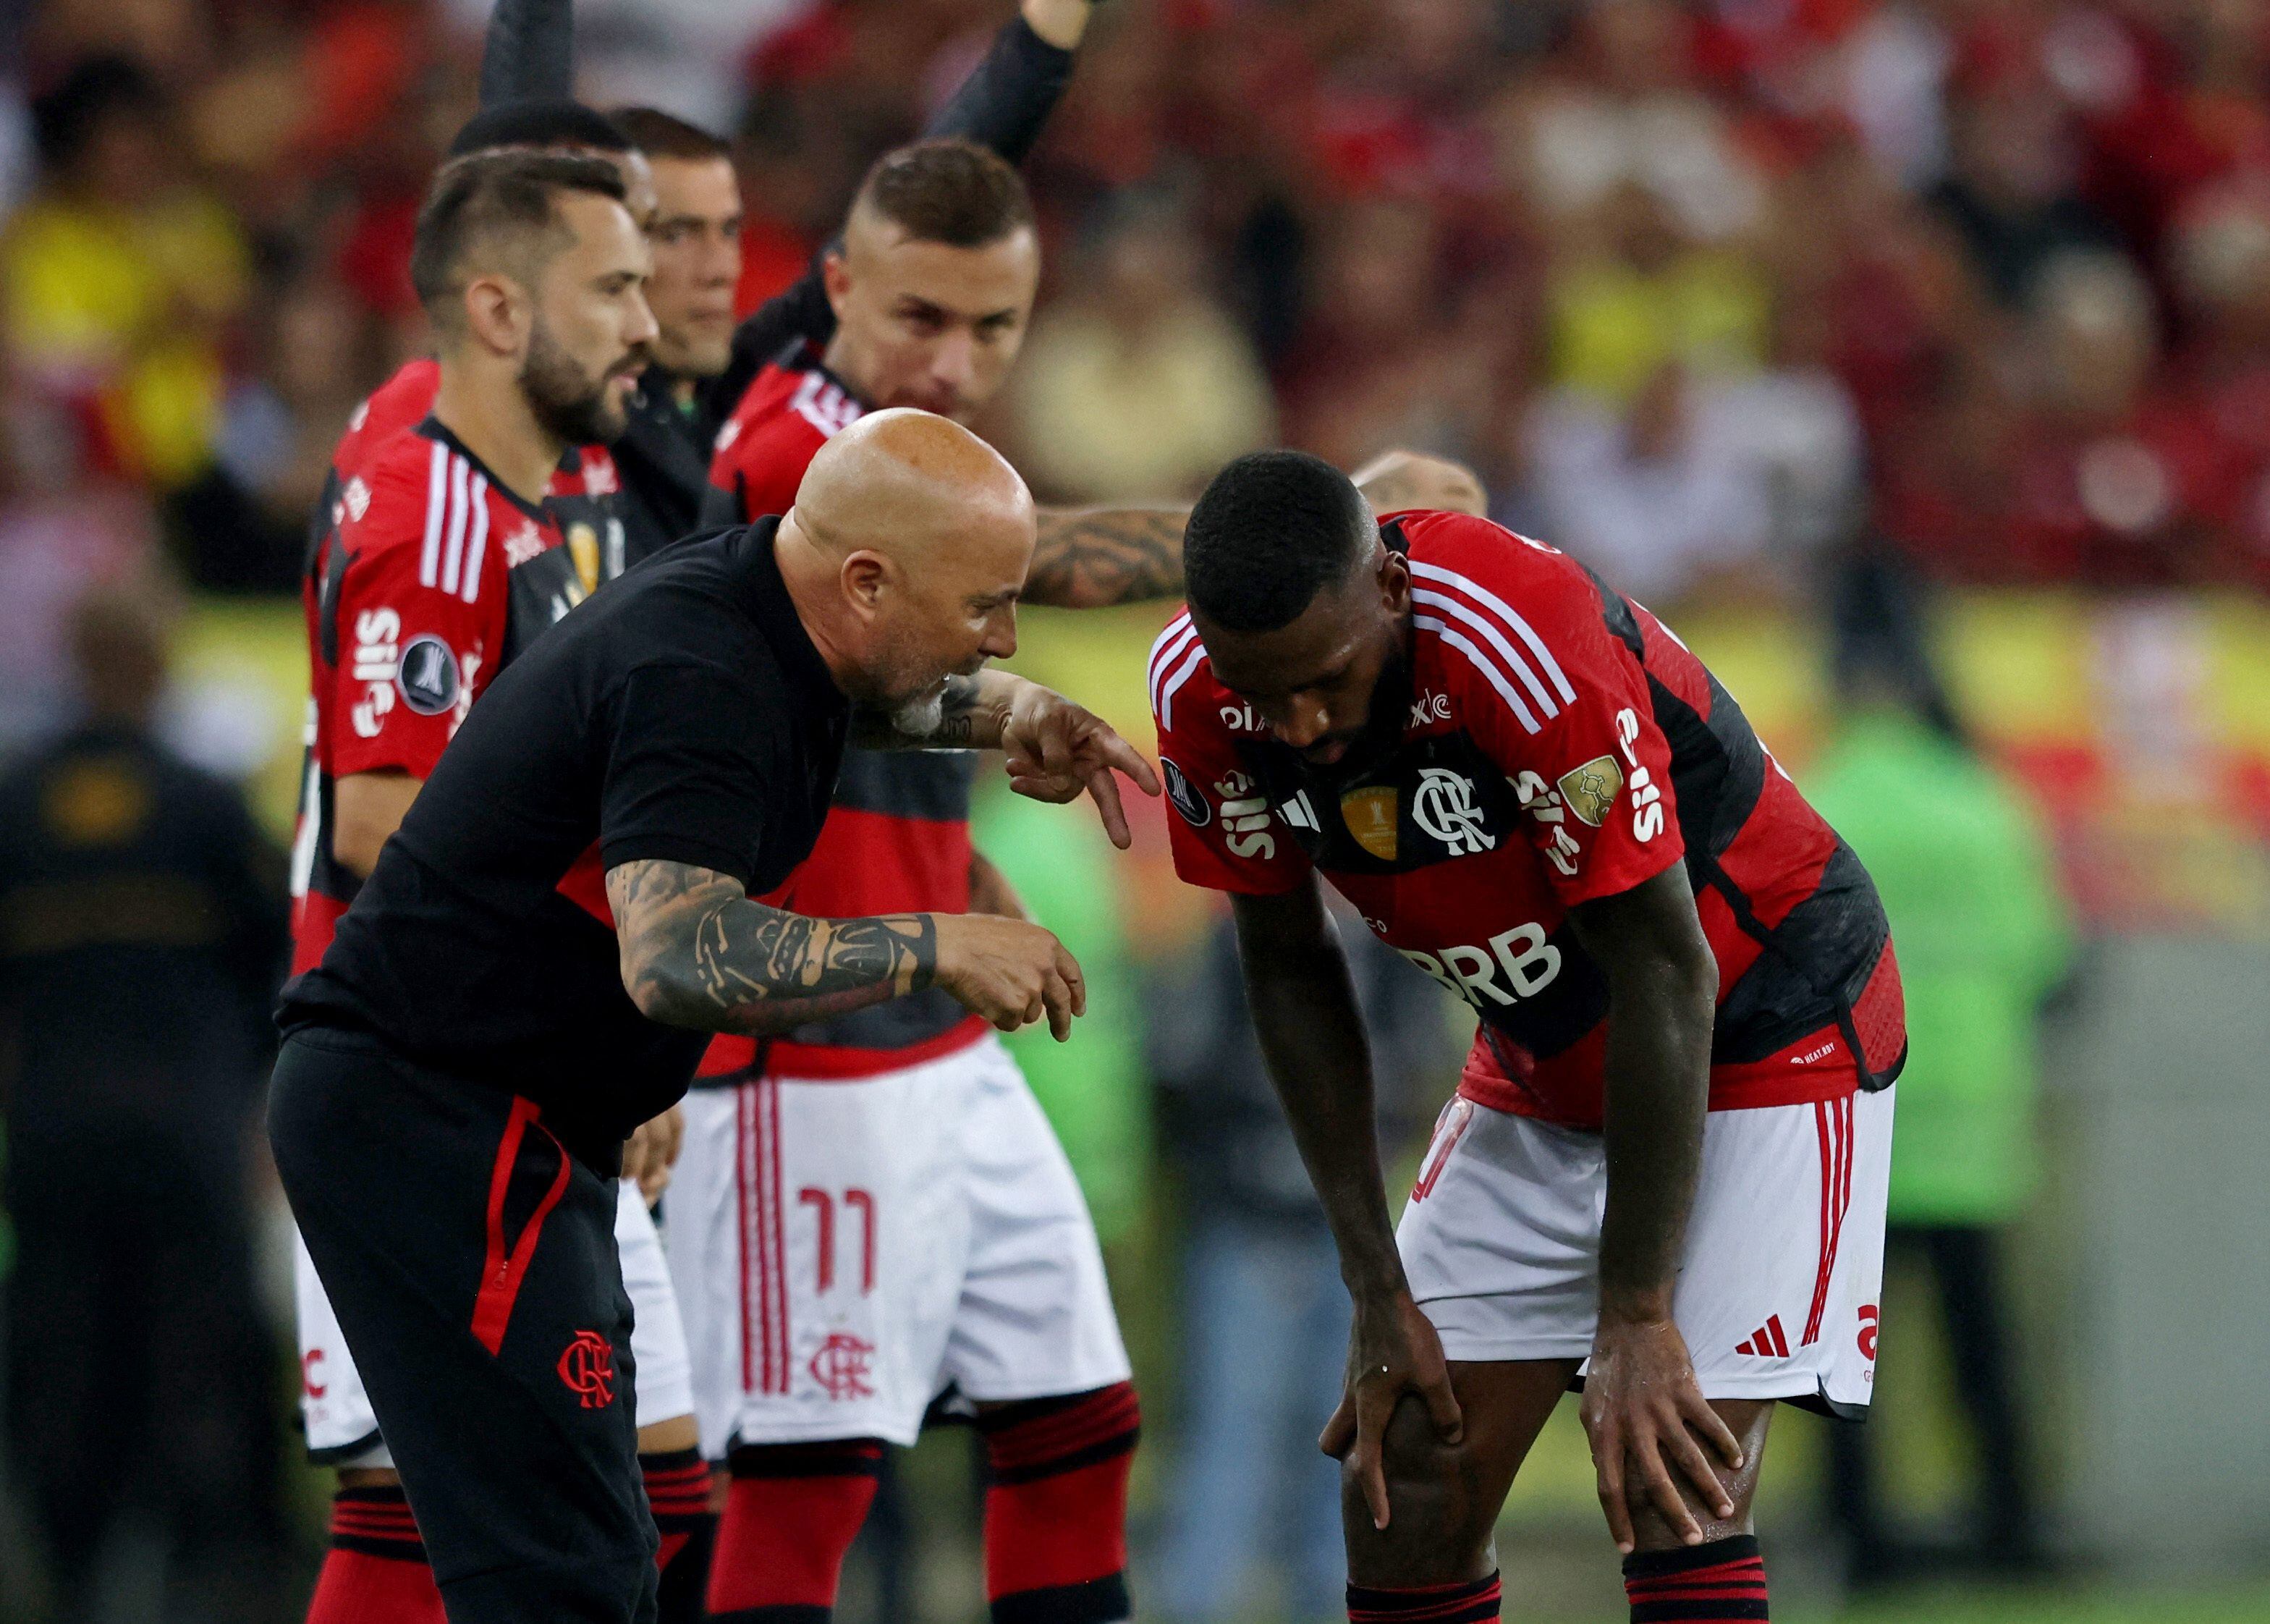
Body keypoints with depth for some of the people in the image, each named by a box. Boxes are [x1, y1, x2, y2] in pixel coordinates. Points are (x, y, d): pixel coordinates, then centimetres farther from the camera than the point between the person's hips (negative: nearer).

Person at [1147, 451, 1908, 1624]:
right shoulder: (1198, 697, -16)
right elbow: (1288, 971, -1)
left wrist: (1636, 1320, -24)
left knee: (1673, 1513, -18)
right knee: (1404, 1502, 0)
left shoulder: (1529, 647, -34)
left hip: (1769, 1034, -6)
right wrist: (1378, 1292, -3)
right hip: (1544, 1072, 6)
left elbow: (1665, 976, -27)